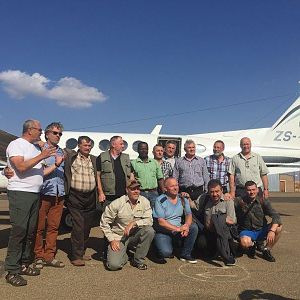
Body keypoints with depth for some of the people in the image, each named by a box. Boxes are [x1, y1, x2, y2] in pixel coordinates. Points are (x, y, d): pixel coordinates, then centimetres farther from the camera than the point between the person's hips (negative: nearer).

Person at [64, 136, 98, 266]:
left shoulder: (94, 159, 12)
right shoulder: (70, 158, 3)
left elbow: (97, 177, 13)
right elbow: (66, 176, 1)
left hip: (90, 197, 4)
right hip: (75, 196, -4)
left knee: (87, 226, 10)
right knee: (78, 226, -7)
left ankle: (81, 252, 24)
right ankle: (76, 256, 2)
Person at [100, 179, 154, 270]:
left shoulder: (144, 202, -5)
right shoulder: (117, 203, -12)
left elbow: (149, 220, -12)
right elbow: (104, 222, -5)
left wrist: (134, 223, -26)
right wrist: (111, 239, -11)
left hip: (135, 235, 3)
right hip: (119, 237, -3)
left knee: (149, 230, -27)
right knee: (114, 265, -22)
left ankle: (138, 260, -7)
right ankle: (124, 256, 16)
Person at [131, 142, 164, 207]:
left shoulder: (154, 162, 13)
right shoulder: (133, 163, 3)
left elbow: (160, 178, 12)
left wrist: (164, 192, 5)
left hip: (154, 193, 3)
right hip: (140, 193, -2)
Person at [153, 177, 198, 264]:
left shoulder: (183, 199, 7)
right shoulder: (160, 201, -10)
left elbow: (189, 215, 3)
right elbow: (161, 221, -16)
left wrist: (186, 226, -20)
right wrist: (178, 229, -22)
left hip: (178, 231, 5)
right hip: (163, 232, -5)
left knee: (194, 227, -19)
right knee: (166, 252, -30)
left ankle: (185, 254, -2)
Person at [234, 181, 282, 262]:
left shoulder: (263, 201, -6)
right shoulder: (239, 201, -11)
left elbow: (276, 216, -17)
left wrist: (272, 231, -32)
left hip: (261, 230, 3)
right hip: (246, 231, -2)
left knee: (279, 226, -24)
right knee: (244, 242, -37)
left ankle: (267, 250, -2)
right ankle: (252, 245, 6)